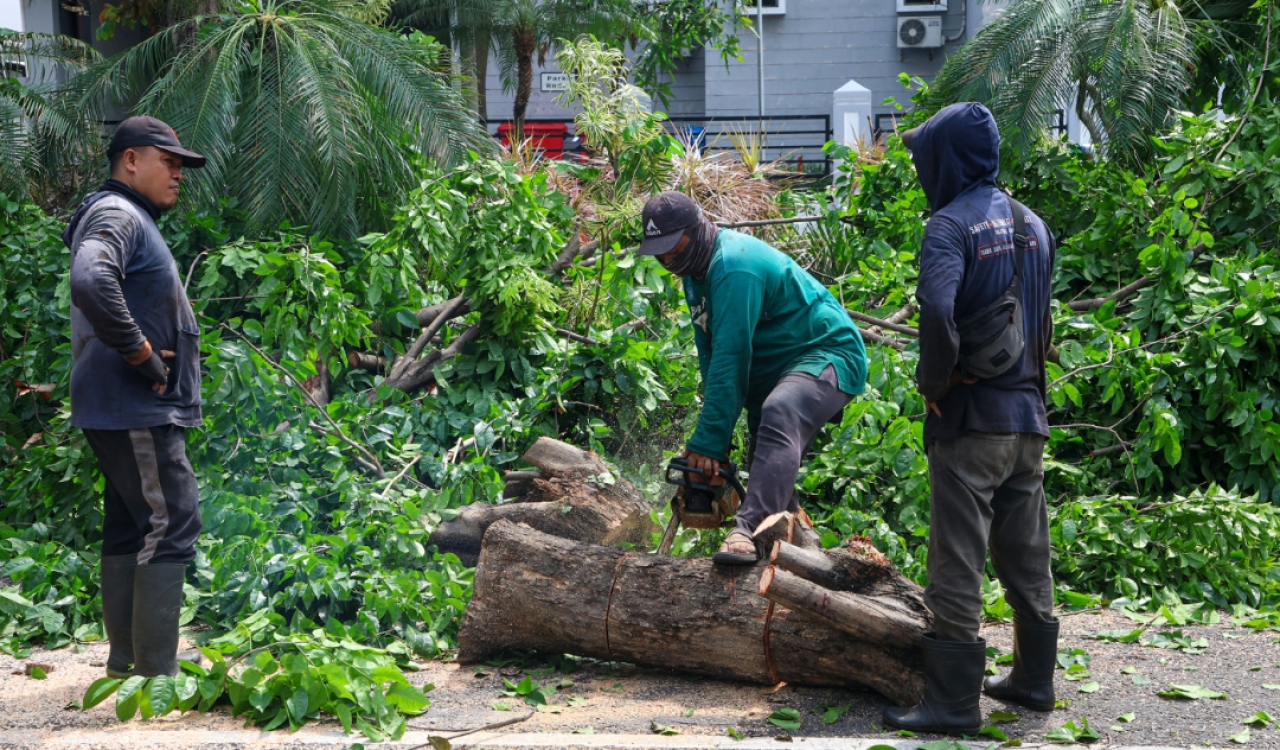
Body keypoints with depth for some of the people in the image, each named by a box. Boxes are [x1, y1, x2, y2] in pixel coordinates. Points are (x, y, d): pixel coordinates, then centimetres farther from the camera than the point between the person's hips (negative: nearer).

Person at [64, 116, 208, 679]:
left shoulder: (135, 220, 21)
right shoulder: (116, 215, -12)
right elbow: (91, 284, -32)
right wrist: (141, 353, -24)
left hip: (132, 411, 11)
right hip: (135, 407, -11)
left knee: (131, 527, 13)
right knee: (173, 524, -10)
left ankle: (126, 662, 21)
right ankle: (156, 671, -8)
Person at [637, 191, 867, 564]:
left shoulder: (733, 266, -25)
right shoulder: (697, 270, 6)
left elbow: (731, 358, -30)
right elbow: (710, 354, 9)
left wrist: (708, 442, -30)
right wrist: (714, 431, 2)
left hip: (829, 355, -11)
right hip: (777, 367, 11)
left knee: (778, 414, -37)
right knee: (772, 475, 9)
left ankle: (749, 531, -51)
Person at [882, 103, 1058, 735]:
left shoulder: (951, 225, -14)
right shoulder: (1032, 225, 10)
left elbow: (938, 309, -29)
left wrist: (933, 383, -16)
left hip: (969, 421, -7)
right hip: (1027, 416, 8)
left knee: (958, 562, -2)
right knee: (1026, 556, 18)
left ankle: (952, 702, 2)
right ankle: (1034, 678, 30)